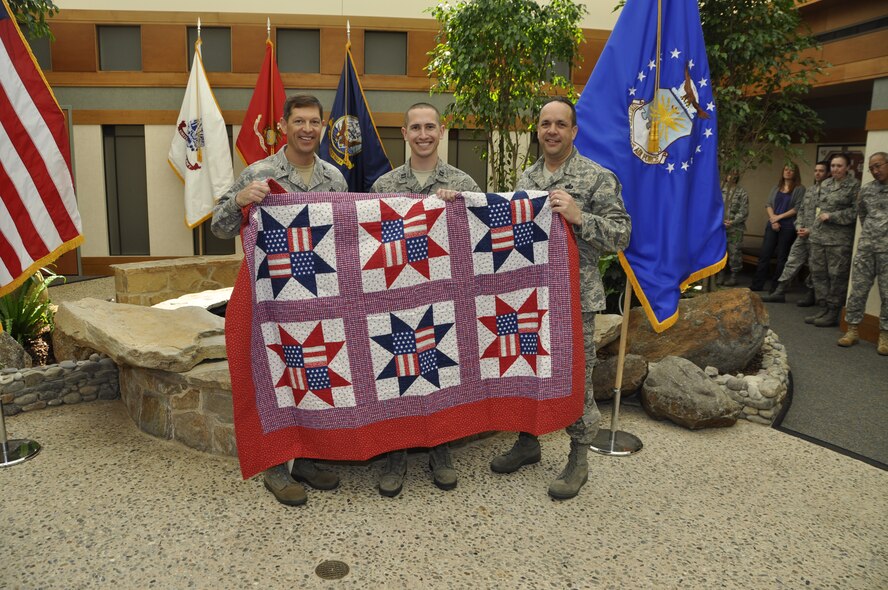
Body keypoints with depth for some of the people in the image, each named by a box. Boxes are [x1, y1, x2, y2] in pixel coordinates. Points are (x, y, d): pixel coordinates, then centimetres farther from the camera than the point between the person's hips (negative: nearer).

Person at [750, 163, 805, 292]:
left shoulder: (800, 189, 1)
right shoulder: (776, 188, 15)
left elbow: (797, 208, -8)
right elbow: (768, 205, 7)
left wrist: (779, 217, -11)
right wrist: (773, 219, -9)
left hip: (788, 227, -4)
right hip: (772, 226, 4)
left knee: (782, 257, 1)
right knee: (764, 254, 1)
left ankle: (776, 287, 7)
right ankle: (757, 285, 4)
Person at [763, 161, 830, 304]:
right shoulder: (809, 191, 14)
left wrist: (811, 230, -15)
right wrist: (799, 226, 1)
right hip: (802, 234, 6)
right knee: (792, 262, 5)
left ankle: (810, 295, 16)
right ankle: (780, 292, 7)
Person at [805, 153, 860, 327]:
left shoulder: (854, 185, -3)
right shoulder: (825, 184, 14)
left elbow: (856, 211, -10)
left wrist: (831, 216, -12)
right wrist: (819, 214, 6)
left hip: (840, 238, -6)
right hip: (819, 235, 6)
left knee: (837, 275, -2)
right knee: (818, 272, 7)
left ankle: (833, 313, 5)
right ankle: (823, 308, 16)